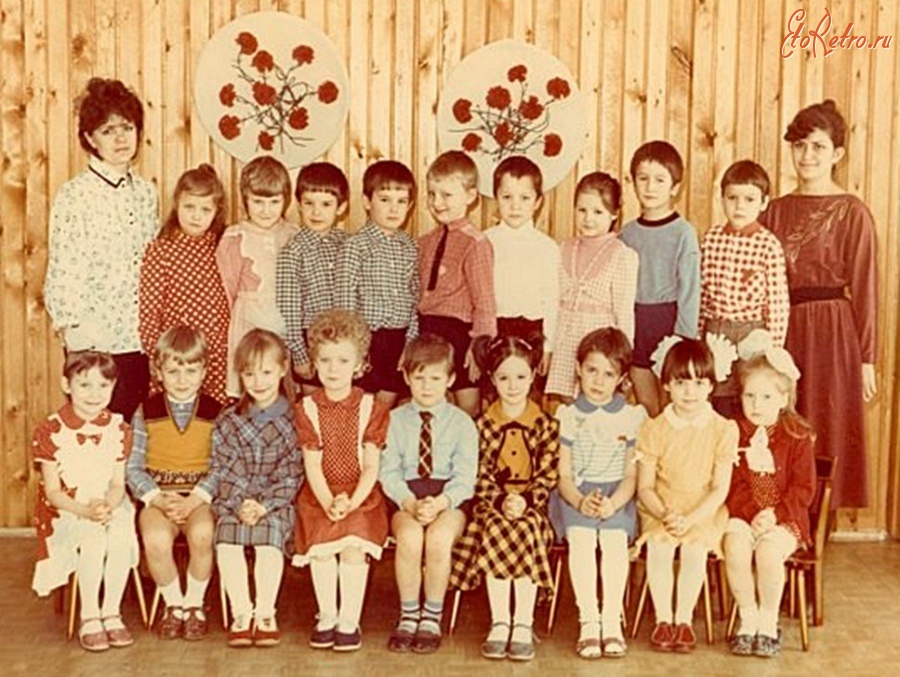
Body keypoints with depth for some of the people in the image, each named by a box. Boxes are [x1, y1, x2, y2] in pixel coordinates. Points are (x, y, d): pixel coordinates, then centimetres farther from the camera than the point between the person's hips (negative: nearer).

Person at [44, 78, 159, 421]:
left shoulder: (145, 192, 9)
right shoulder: (74, 196, -8)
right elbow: (61, 283, -7)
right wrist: (78, 337, -12)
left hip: (141, 341, 5)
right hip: (96, 346, -5)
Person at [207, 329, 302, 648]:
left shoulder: (294, 420, 2)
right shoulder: (227, 421, 9)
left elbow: (292, 474, -2)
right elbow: (221, 469, 3)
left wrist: (264, 505, -14)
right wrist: (241, 504, -13)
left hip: (277, 503, -2)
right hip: (233, 502, 2)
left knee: (270, 530, -30)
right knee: (228, 536, -26)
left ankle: (265, 613, -21)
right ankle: (241, 612, -19)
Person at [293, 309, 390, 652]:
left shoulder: (370, 408, 2)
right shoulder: (307, 409, 4)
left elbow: (371, 466, -3)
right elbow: (312, 466, -3)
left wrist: (351, 503, -18)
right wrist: (329, 503, -18)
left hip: (362, 496, -1)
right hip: (319, 496, 1)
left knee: (354, 542, -27)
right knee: (321, 540, -25)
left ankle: (349, 620, -14)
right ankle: (326, 617, -7)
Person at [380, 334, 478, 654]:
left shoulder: (462, 423, 5)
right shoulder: (395, 420, 8)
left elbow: (464, 477, -3)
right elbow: (388, 472, 0)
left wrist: (439, 504, -22)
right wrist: (411, 503, -18)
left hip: (449, 500, -1)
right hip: (405, 500, 1)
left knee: (439, 537, -32)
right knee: (409, 536, -32)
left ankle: (432, 617, -11)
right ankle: (408, 615, -11)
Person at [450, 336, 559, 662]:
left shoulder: (545, 424, 4)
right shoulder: (483, 424, 5)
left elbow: (547, 476, -2)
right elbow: (480, 477, -1)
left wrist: (525, 500, -18)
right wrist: (501, 501, -18)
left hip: (531, 505, 0)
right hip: (493, 504, 1)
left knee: (528, 530, -31)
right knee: (495, 530, -30)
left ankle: (523, 624, -25)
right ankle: (499, 622, -22)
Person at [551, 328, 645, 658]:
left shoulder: (633, 416, 7)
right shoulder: (567, 416, 7)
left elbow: (631, 475, 3)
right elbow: (563, 474, 3)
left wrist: (613, 503, -17)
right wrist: (580, 501, -19)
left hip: (616, 495, 0)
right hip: (576, 494, 0)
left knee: (615, 538, -30)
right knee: (581, 537, -29)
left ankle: (612, 620, -27)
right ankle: (588, 620, -29)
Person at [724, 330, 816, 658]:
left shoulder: (797, 436, 1)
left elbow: (804, 488, -2)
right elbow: (731, 484, 0)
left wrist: (774, 515, -16)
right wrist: (752, 513, -16)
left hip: (785, 517, -1)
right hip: (743, 515, 2)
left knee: (769, 549, -30)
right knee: (735, 545, -29)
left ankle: (768, 621, -10)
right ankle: (748, 616, -11)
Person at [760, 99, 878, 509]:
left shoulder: (852, 212, -3)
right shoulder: (776, 211, 11)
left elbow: (864, 289, -3)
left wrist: (866, 358, -4)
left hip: (831, 332, -4)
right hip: (782, 331, 4)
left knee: (825, 438, 2)